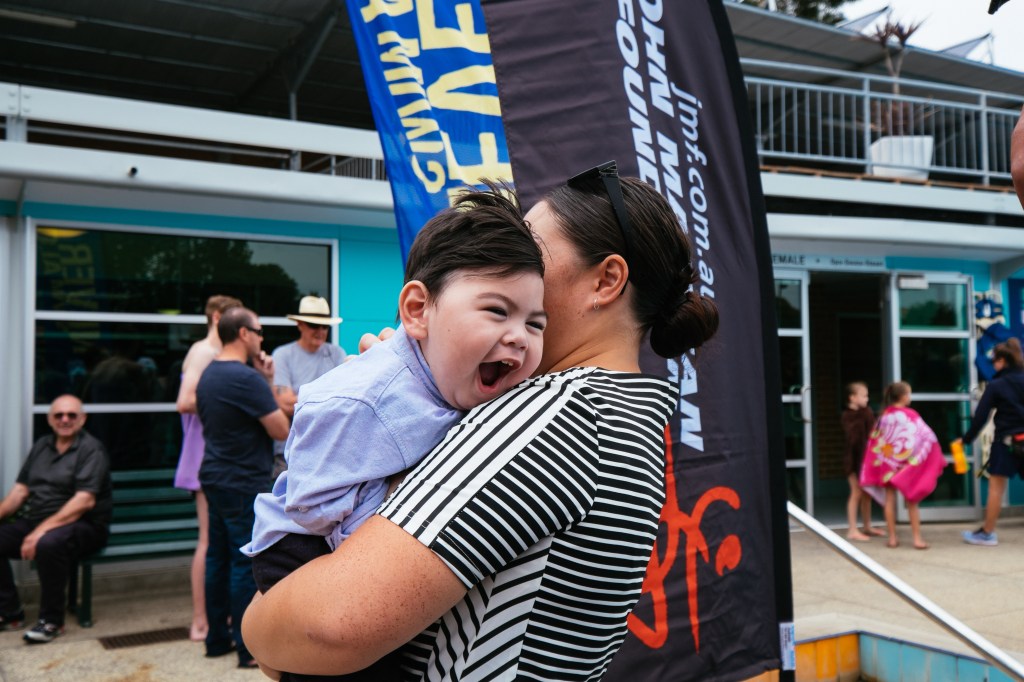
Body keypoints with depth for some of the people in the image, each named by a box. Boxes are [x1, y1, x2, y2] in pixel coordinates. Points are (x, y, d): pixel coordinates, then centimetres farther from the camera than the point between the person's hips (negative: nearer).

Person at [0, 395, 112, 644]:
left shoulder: (91, 449, -9)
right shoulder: (41, 446, 14)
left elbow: (84, 501, -19)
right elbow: (20, 490, 12)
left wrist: (42, 530, -26)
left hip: (83, 526, -7)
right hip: (34, 520, 7)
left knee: (48, 544, -36)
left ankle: (52, 621, -18)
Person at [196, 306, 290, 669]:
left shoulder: (208, 374, 11)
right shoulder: (246, 378, -19)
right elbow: (282, 430, -17)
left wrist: (265, 382, 6)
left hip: (214, 478, 9)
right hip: (244, 483, -9)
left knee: (218, 557, 15)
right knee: (246, 564, -2)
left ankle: (217, 638, 24)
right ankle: (249, 649, 5)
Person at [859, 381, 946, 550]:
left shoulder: (885, 415, 2)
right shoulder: (910, 415, -11)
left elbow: (874, 440, 7)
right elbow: (926, 436, -10)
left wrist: (880, 460, 15)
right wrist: (934, 459, 2)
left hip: (887, 462, 4)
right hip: (907, 463, -3)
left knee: (890, 500, 7)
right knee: (911, 501, 5)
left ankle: (892, 538, 9)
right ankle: (917, 538, 6)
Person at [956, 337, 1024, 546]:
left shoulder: (995, 385, -7)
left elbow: (981, 416, -6)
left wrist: (966, 439, 3)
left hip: (1006, 441, -4)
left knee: (996, 487, 2)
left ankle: (987, 533, 9)